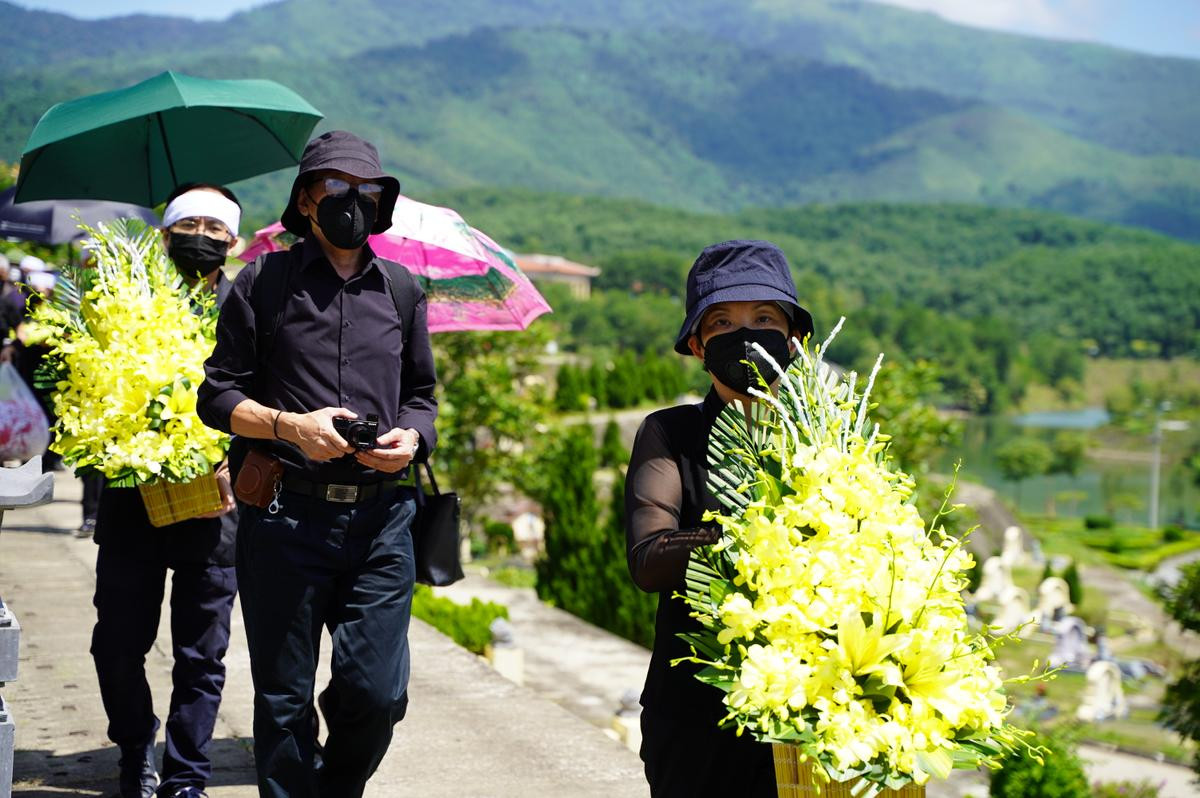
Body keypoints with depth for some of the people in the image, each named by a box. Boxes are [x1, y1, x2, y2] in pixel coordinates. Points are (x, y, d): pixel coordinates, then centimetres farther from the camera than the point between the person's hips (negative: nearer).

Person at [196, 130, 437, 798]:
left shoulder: (402, 290, 15)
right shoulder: (265, 282, 5)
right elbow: (218, 396, 5)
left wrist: (411, 438, -1)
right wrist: (289, 425, -12)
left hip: (381, 513, 2)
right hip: (287, 512, -2)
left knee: (377, 692, -4)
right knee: (284, 699, 2)